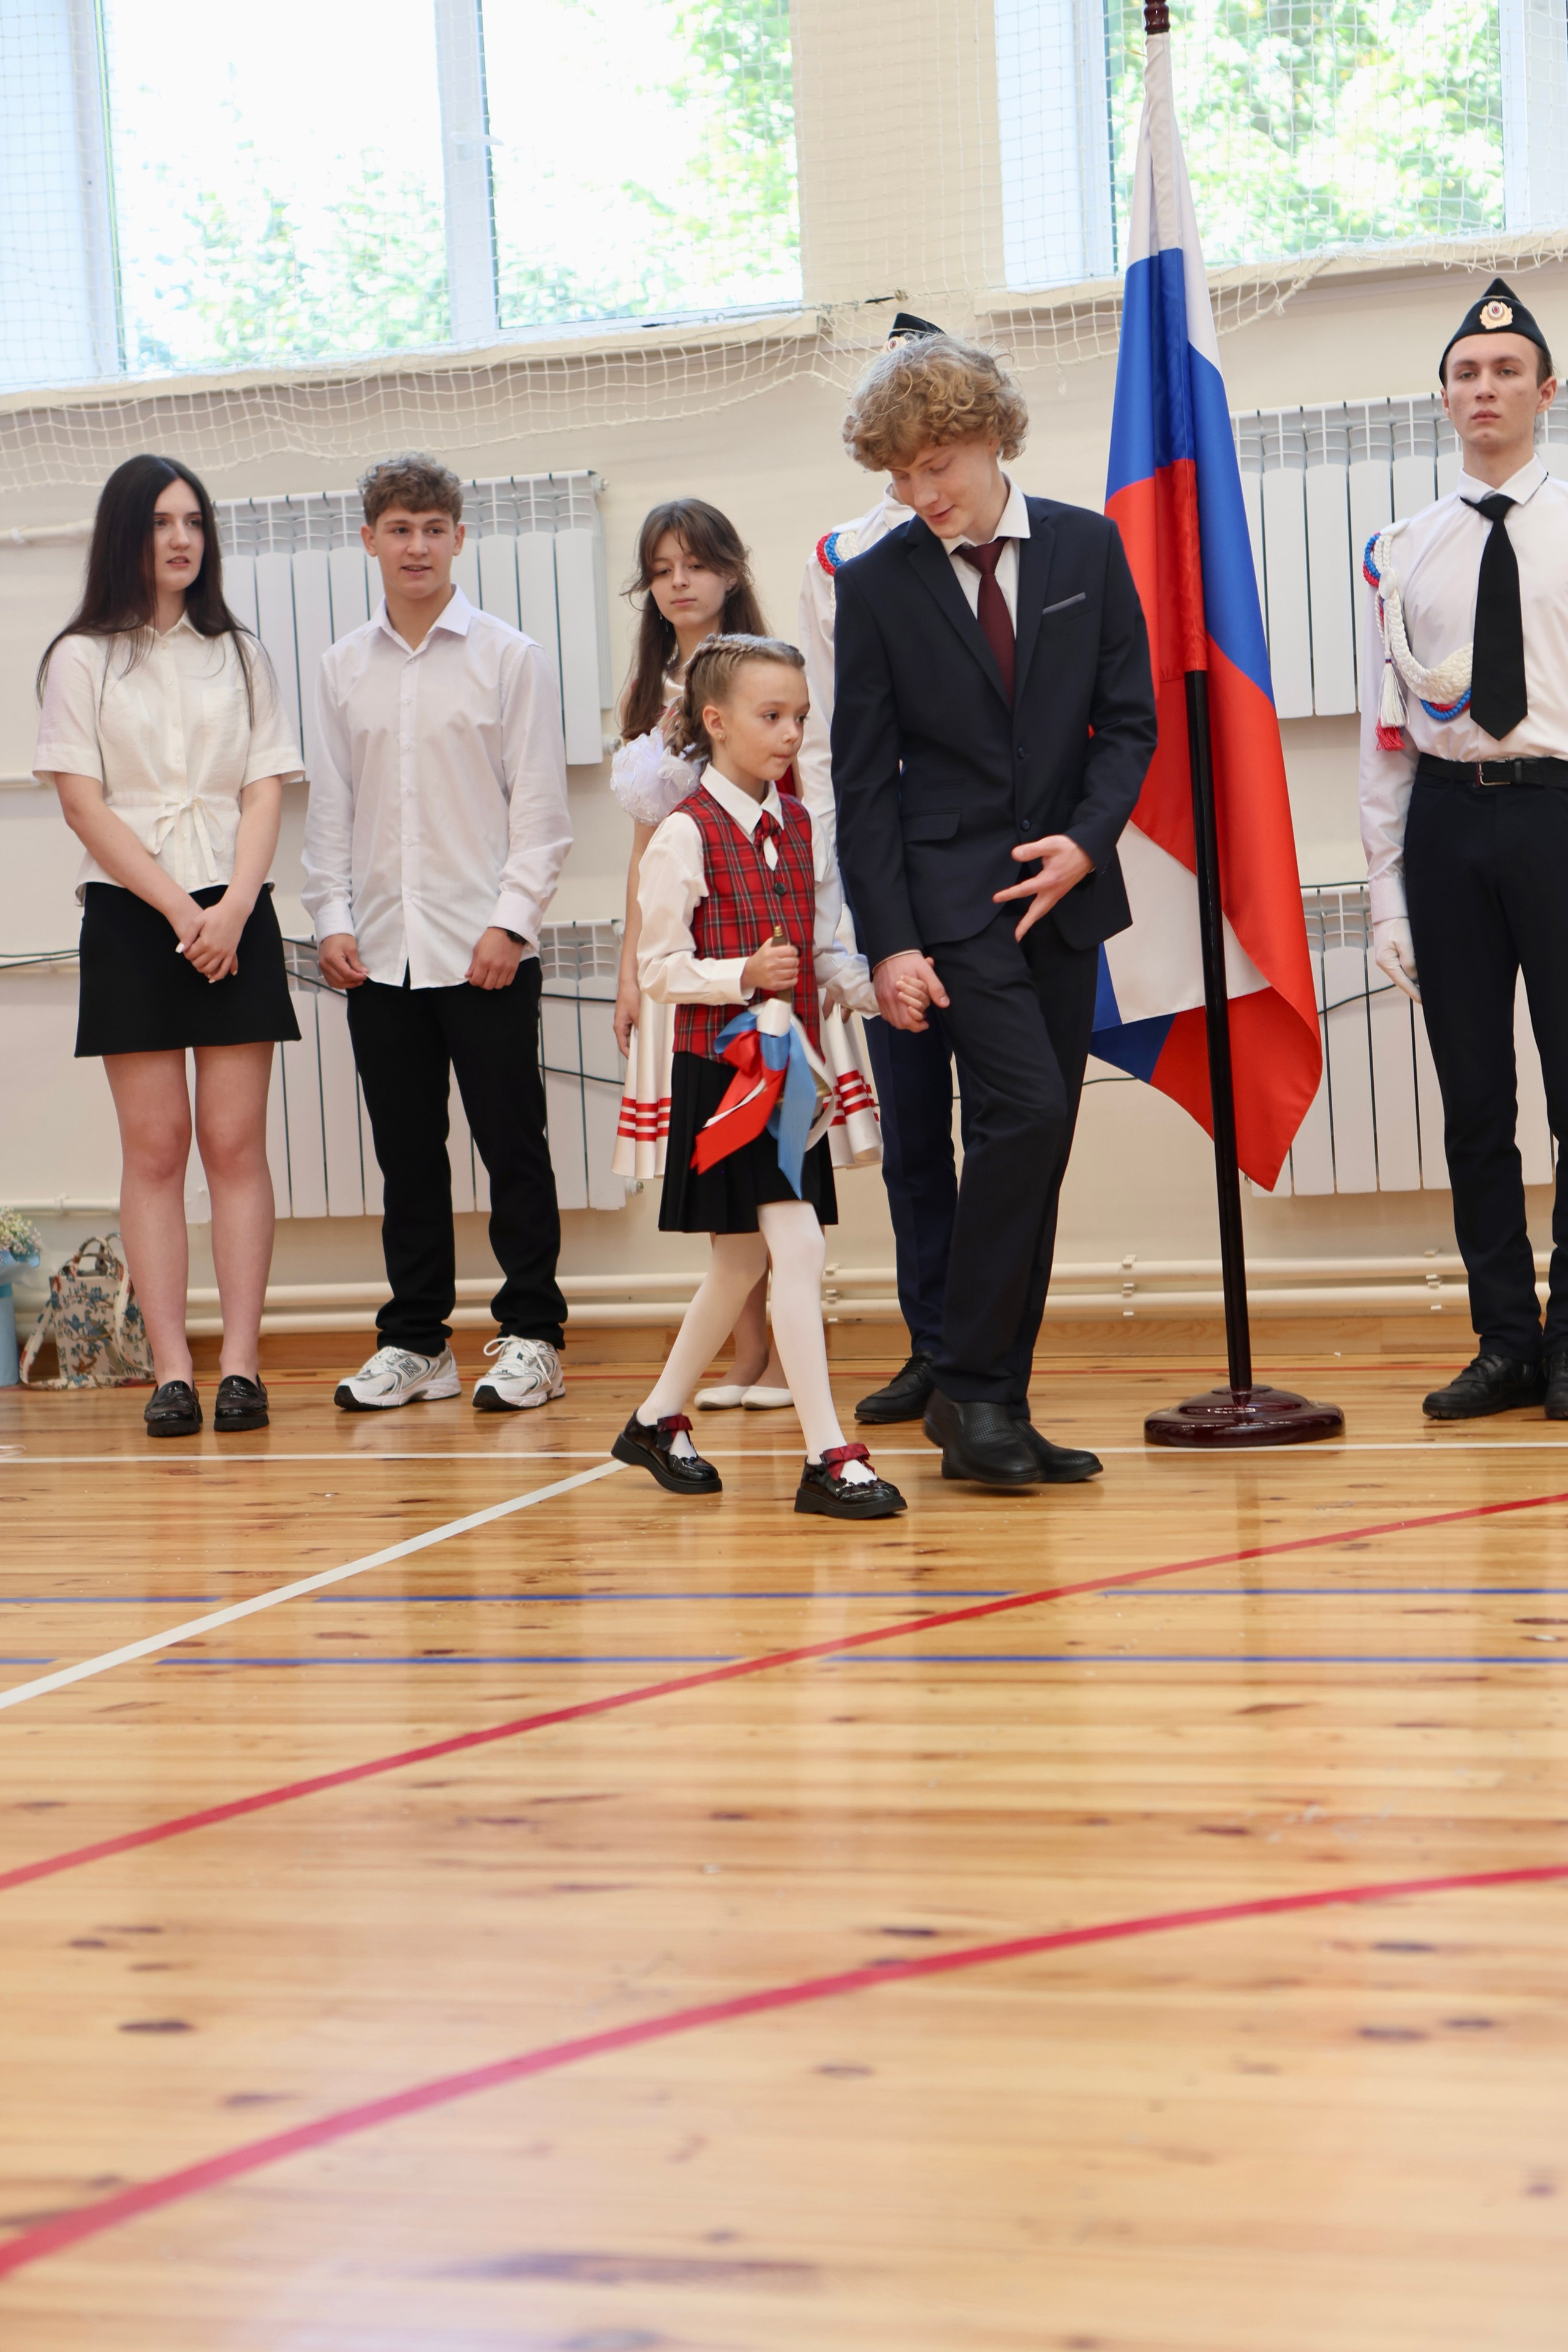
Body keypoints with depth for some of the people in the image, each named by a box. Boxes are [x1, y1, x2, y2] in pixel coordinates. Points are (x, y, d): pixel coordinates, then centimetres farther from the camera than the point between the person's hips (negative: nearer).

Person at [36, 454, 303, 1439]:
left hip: (236, 919, 2)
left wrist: (234, 908, -9)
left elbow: (266, 792, 6)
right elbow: (83, 802, -3)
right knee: (155, 1145, -3)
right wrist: (178, 910, -10)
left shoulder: (239, 653, 13)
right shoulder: (82, 659, 5)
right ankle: (172, 1370, -4)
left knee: (237, 1142, -3)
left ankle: (242, 1366, -4)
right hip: (131, 916, -2)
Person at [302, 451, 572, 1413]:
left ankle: (532, 1336, 9)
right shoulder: (344, 668, 11)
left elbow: (540, 806, -1)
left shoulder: (509, 657, 1)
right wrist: (334, 918, 3)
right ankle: (416, 1341, 15)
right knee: (407, 1151, 8)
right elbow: (331, 803, 13)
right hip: (379, 953, 3)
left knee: (513, 1144, 0)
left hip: (486, 949, -3)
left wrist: (511, 920, -9)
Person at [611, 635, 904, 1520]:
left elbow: (827, 954, 13)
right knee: (797, 1246, -14)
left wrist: (872, 985, -5)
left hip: (790, 1069, 8)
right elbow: (660, 969, -8)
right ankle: (829, 1457, -12)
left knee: (743, 1261, 15)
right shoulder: (685, 836, -9)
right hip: (722, 1070, -7)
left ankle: (658, 1419, 32)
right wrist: (742, 976, -21)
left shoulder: (802, 829, 10)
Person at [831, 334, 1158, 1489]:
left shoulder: (1087, 547, 5)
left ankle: (1000, 1407, 11)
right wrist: (889, 941, -10)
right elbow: (863, 777, -3)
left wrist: (1088, 840, -10)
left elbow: (1129, 715, 7)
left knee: (1040, 1145, 4)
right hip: (950, 896, -3)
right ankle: (970, 1390, -7)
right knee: (1024, 1113, -17)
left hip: (1062, 889, 4)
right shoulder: (878, 583, -2)